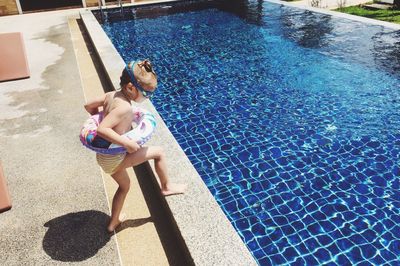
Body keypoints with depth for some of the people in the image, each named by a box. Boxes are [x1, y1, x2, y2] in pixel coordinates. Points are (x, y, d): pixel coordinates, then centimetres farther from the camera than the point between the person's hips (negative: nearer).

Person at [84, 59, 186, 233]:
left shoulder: (111, 95, -1)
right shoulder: (124, 107, -26)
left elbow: (88, 106, 12)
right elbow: (102, 130, -35)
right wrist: (127, 143, -30)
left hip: (104, 156, 9)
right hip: (115, 158, -9)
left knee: (124, 185, 30)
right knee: (159, 152, 2)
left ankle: (113, 223, 43)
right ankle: (166, 187, 23)